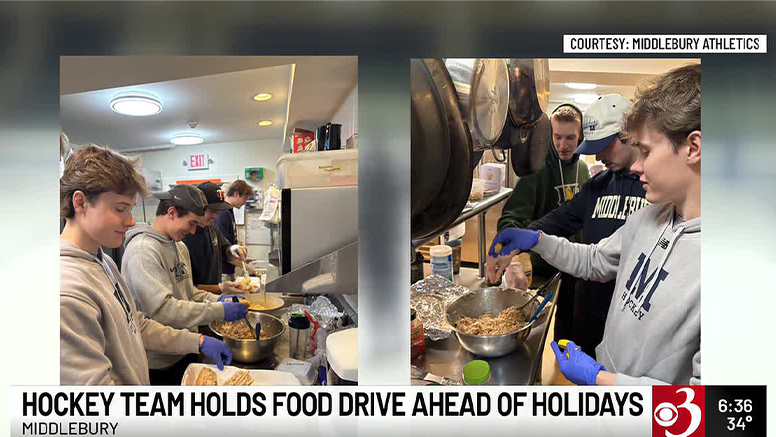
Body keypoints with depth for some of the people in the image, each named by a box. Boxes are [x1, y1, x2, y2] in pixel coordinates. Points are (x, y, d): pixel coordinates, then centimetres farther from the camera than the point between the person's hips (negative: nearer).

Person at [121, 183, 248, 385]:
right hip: (160, 363, -8)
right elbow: (162, 309, -28)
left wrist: (217, 299, -3)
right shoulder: (142, 251, -22)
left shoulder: (180, 247, 7)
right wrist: (219, 311, -27)